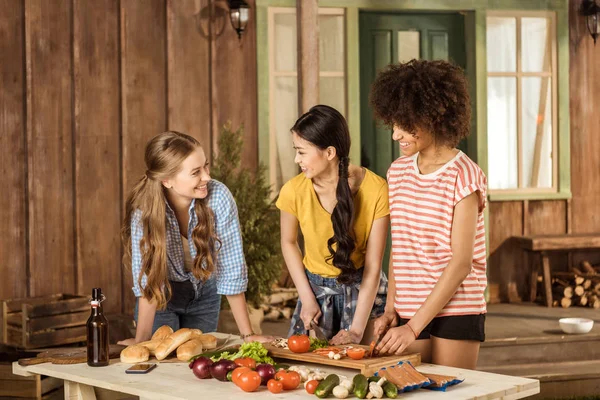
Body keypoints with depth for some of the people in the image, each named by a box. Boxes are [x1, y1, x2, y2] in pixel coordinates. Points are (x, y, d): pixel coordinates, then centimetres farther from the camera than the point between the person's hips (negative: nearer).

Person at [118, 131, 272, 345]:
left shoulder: (219, 197, -28)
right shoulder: (144, 209, -29)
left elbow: (232, 270, -23)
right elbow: (146, 281, -26)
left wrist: (247, 334, -21)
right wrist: (141, 341, -28)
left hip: (204, 294, 2)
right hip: (162, 296, -1)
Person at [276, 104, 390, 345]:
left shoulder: (376, 190, -21)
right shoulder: (294, 191, -15)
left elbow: (373, 266, -17)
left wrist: (357, 329, -19)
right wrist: (307, 299, -2)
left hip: (362, 289, -2)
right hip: (315, 287, 2)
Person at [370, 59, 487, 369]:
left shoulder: (463, 176, -10)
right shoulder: (398, 172, 9)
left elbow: (461, 262, -14)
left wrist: (414, 326, -16)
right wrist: (390, 309, 3)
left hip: (455, 314, -5)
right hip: (409, 314, 5)